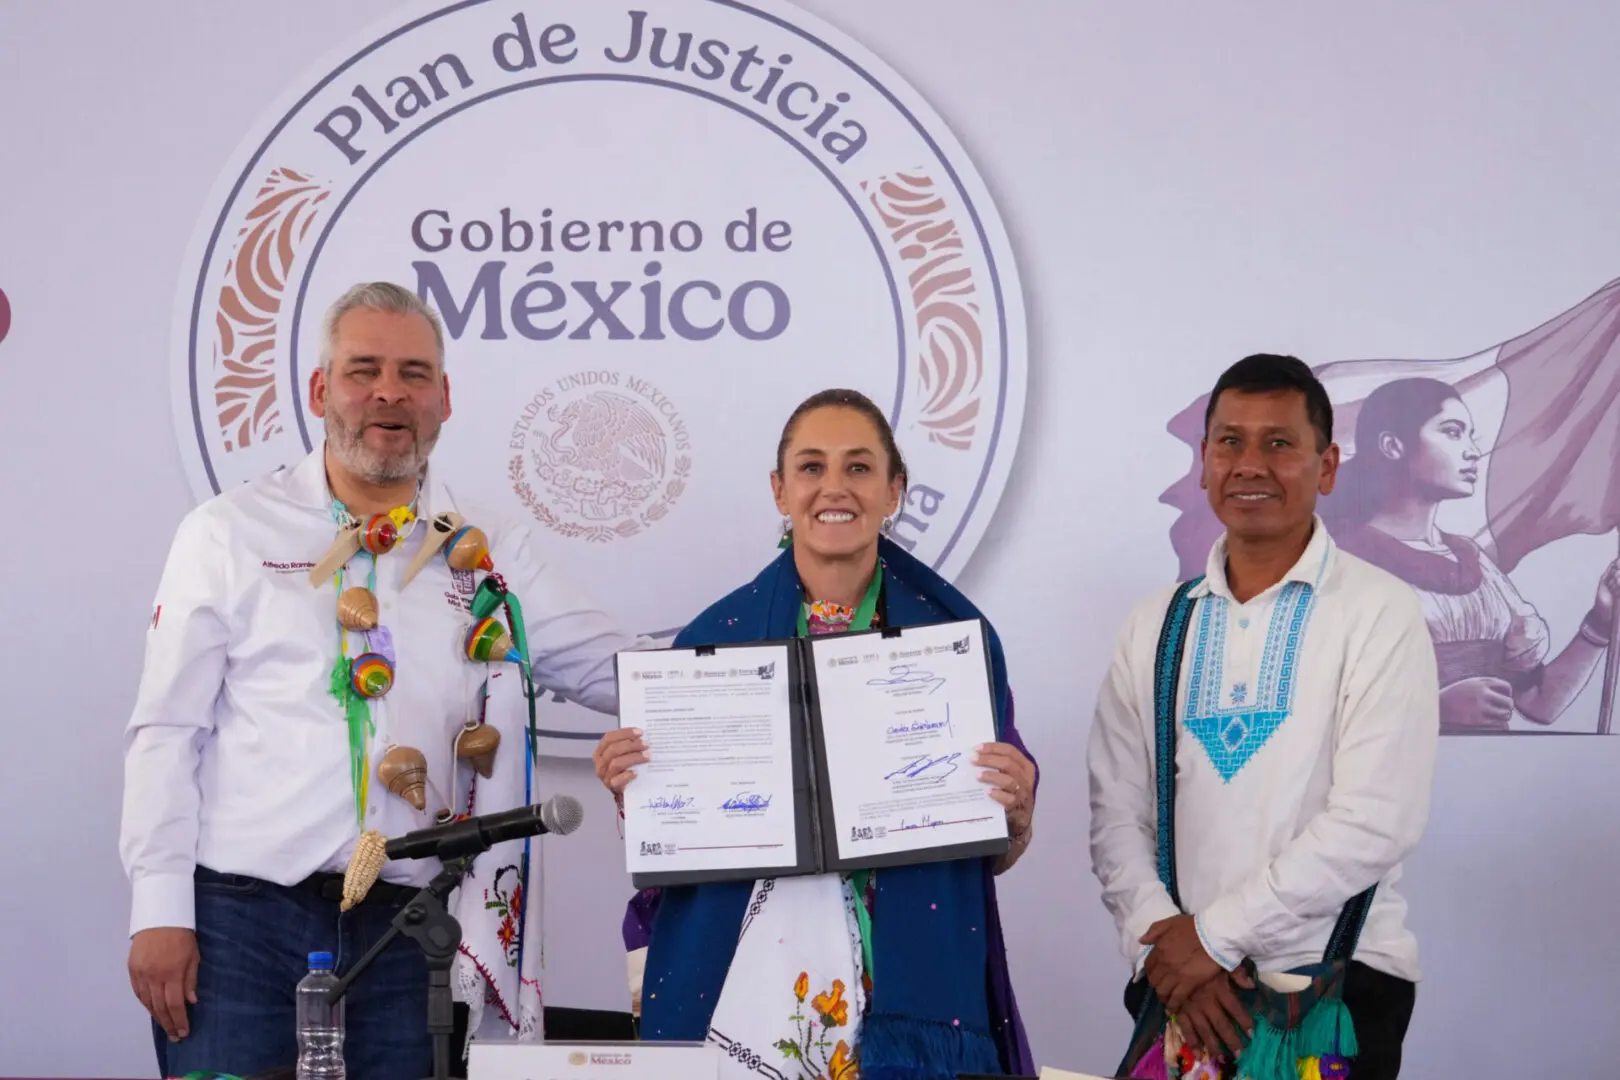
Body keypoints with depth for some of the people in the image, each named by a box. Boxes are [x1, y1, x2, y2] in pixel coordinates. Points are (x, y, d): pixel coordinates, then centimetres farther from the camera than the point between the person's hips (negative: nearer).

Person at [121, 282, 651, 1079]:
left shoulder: (488, 554, 12)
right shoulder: (232, 533, 5)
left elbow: (617, 669, 12)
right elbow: (166, 731, 2)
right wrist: (159, 910, -6)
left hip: (397, 930, 2)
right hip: (236, 917, -2)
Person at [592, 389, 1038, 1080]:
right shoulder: (717, 635, 2)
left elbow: (994, 853, 7)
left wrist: (1015, 813, -13)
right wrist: (631, 793, -11)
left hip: (905, 992, 0)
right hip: (738, 988, 0)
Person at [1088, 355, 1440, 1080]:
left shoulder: (1378, 612, -7)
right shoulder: (1156, 627, 8)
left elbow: (1374, 823, -14)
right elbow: (1117, 814, 5)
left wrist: (1213, 935, -11)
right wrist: (1163, 937, -11)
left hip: (1335, 986, -3)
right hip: (1180, 989, 4)